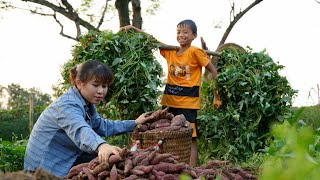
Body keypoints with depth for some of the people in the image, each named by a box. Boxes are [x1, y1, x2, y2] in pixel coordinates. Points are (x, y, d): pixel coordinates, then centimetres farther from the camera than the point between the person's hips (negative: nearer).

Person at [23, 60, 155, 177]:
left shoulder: (87, 104, 7)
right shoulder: (67, 105, -26)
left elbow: (103, 126, 21)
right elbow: (81, 130, -47)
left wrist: (135, 123, 14)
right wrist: (101, 145, -67)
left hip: (65, 160, 10)